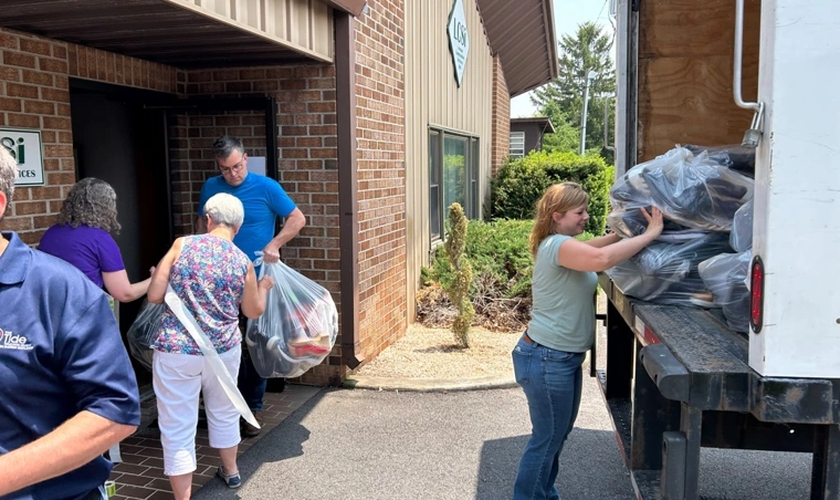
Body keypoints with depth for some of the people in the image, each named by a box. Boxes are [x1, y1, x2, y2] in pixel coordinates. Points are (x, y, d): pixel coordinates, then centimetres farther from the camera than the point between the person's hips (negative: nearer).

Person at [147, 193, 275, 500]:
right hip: (223, 349, 3)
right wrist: (263, 287, 30)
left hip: (177, 351, -3)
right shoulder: (243, 263, -1)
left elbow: (154, 296, -6)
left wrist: (159, 277, 16)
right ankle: (230, 471, 46)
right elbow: (254, 312, 11)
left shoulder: (182, 245, -7)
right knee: (224, 411, 27)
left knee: (178, 428, 8)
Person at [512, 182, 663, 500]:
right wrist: (651, 234, -30)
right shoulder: (557, 245, -23)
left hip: (565, 358, 11)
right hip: (546, 360, -11)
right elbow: (602, 258, -38)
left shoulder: (565, 244, 12)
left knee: (558, 434, 22)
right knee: (547, 439, 4)